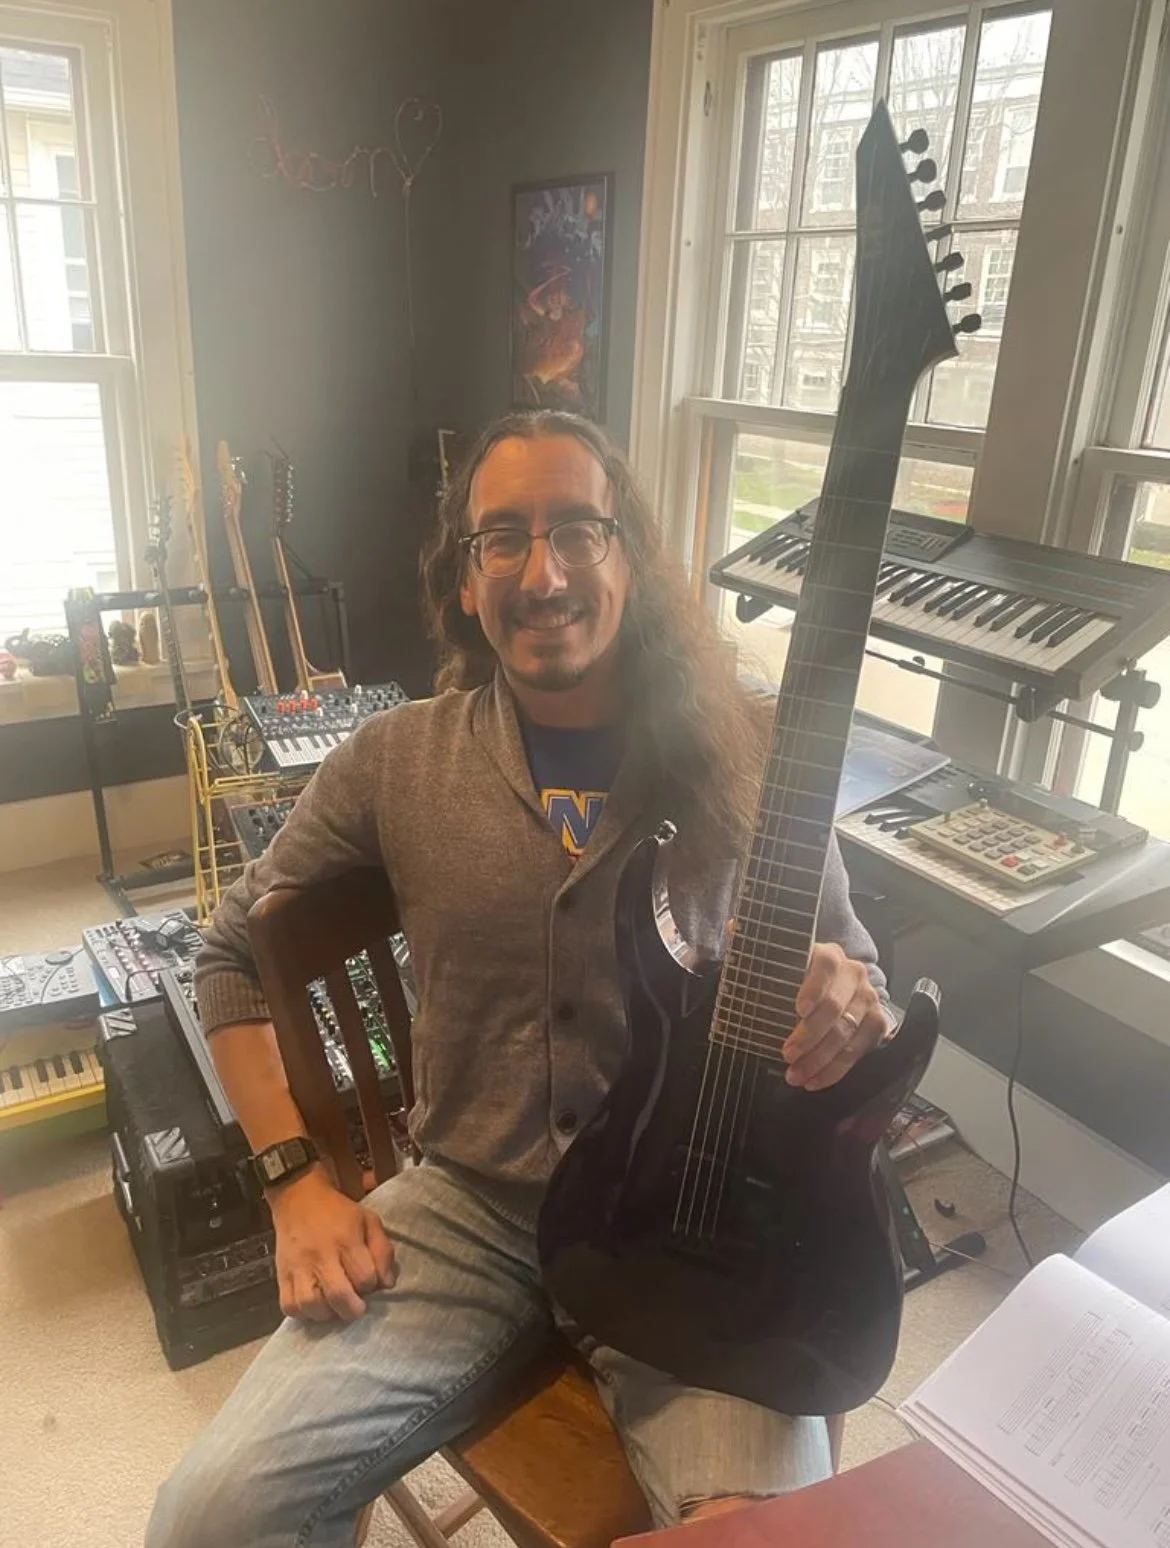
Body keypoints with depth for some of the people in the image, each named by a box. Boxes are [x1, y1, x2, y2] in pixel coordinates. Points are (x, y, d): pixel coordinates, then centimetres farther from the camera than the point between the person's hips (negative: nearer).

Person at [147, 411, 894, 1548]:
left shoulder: (739, 752, -5)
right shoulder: (394, 759, -2)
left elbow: (853, 964, 5)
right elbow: (235, 954, 9)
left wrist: (850, 1005, -20)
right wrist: (299, 1182, 0)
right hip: (469, 1205, 2)